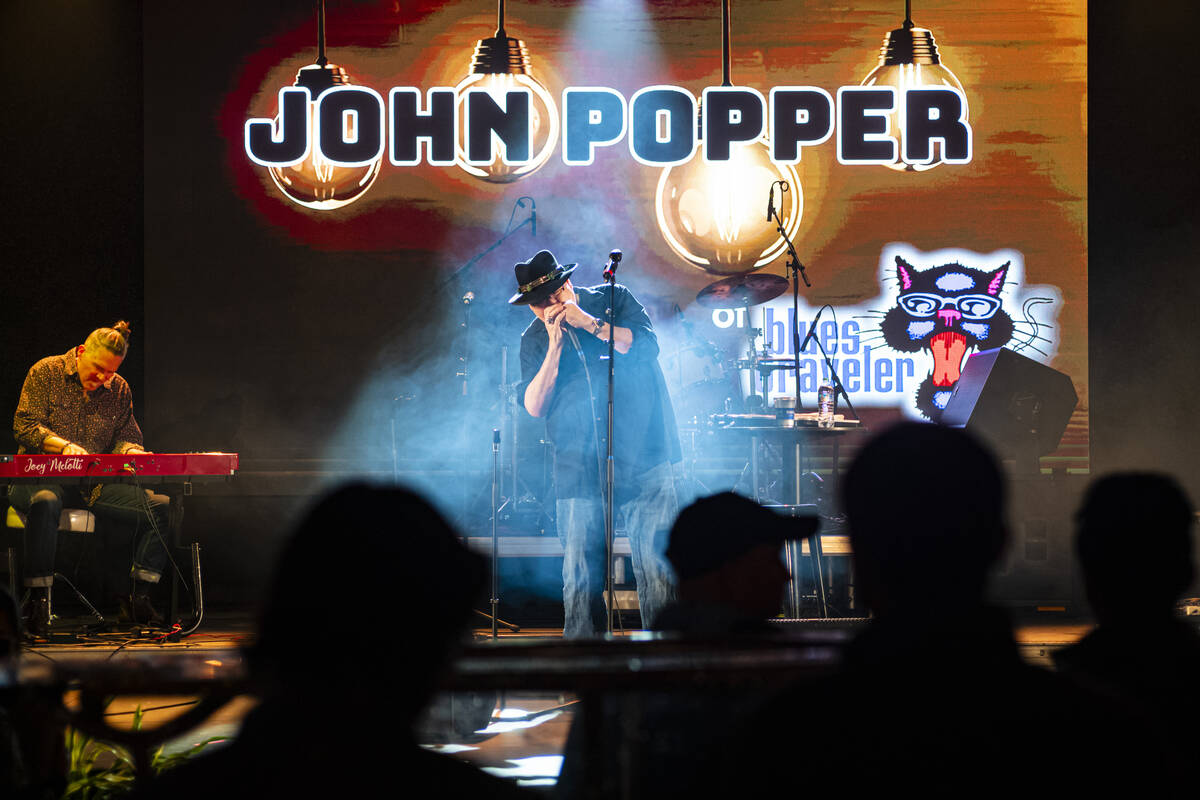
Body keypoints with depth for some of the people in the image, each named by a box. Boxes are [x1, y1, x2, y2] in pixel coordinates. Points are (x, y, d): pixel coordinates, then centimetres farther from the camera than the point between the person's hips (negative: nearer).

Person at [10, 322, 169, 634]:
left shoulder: (119, 390, 12)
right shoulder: (46, 373, -1)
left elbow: (127, 436, 14)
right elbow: (24, 426, -8)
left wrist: (131, 451, -13)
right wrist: (64, 445, -26)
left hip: (94, 485, 5)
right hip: (41, 477, -5)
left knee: (161, 505, -13)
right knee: (45, 503, -43)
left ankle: (138, 597, -5)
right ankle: (38, 601, -34)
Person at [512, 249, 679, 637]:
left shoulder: (614, 300, 7)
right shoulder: (534, 340, 9)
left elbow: (647, 346, -8)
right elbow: (534, 406, 0)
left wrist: (588, 322, -11)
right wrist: (555, 347, -9)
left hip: (641, 458, -1)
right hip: (579, 470, 2)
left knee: (657, 568, -7)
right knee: (580, 577, -3)